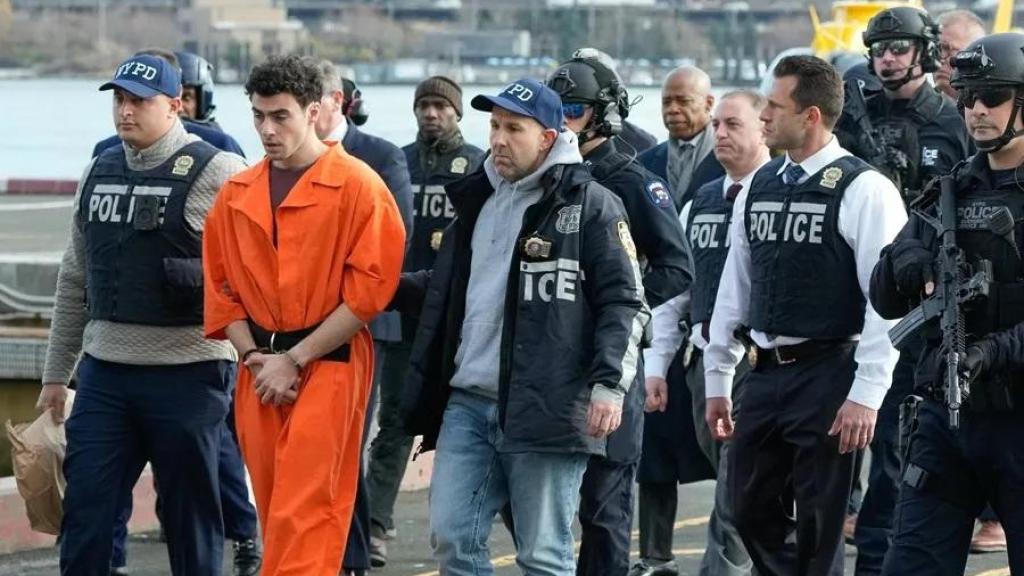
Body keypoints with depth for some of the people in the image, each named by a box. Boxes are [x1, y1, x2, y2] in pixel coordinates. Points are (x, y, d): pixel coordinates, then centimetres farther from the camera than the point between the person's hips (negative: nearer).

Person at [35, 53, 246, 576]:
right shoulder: (99, 173, 13)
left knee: (191, 517, 3)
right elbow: (74, 281, 19)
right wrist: (56, 372, 19)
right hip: (104, 370, 5)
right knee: (84, 509, 3)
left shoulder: (216, 173, -7)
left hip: (187, 371, -5)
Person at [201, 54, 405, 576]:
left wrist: (294, 360, -12)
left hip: (329, 365, -6)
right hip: (260, 371, 6)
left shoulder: (358, 186, -7)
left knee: (301, 514, -12)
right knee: (275, 511, 8)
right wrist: (255, 355, -2)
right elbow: (220, 287, 14)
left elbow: (369, 288, -11)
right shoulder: (237, 195, 10)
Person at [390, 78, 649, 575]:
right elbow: (445, 289, 28)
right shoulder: (478, 199, 17)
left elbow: (624, 303, -5)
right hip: (467, 405, 6)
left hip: (546, 412, -6)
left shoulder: (590, 205, -3)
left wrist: (609, 385, -15)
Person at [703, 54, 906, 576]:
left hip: (827, 376, -7)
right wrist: (717, 379, 17)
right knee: (752, 511, 10)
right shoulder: (762, 185, 11)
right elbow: (734, 287, 17)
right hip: (766, 372, 7)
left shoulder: (862, 190, -10)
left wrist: (866, 394, -18)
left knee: (818, 528, -1)